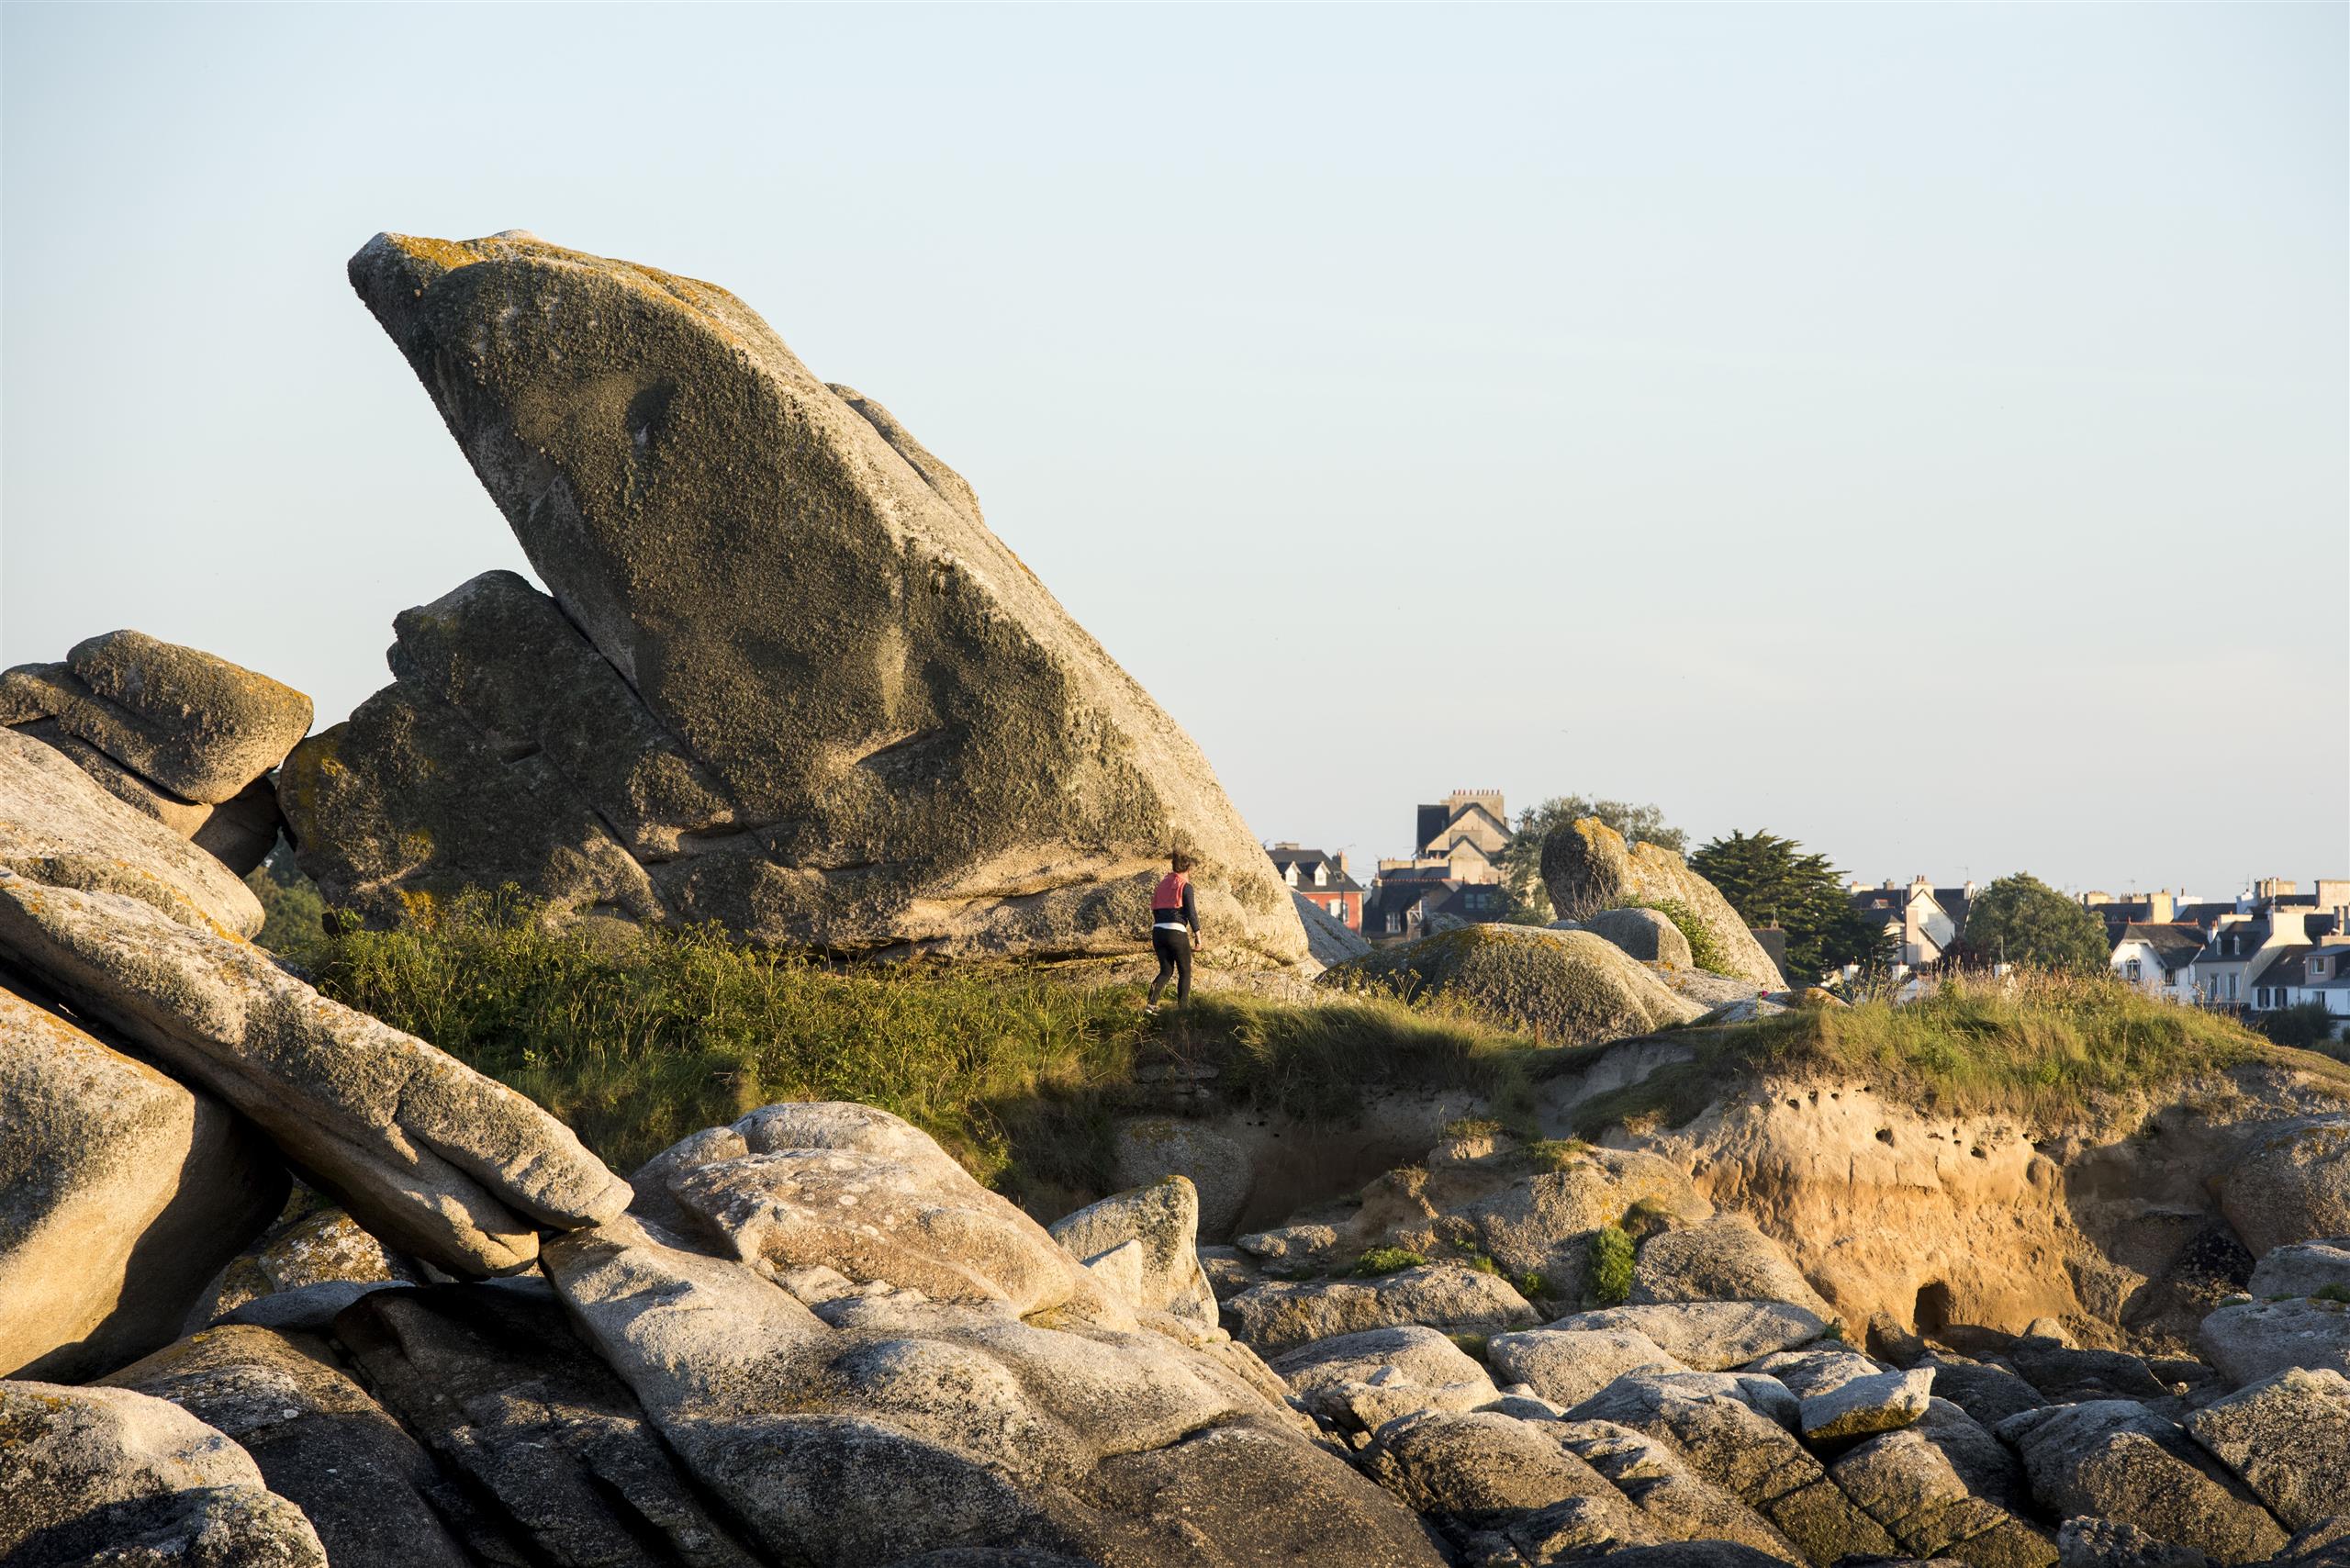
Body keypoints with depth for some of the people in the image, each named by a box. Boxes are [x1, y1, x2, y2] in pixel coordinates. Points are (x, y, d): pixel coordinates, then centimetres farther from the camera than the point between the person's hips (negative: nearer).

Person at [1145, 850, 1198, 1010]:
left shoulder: (1161, 885, 14)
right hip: (1177, 932, -6)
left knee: (1166, 971, 14)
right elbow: (1191, 912, -9)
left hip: (1158, 931, 6)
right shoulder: (1185, 886, -5)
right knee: (1185, 972, 10)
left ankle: (1151, 1003, -7)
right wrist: (1197, 932, 1)